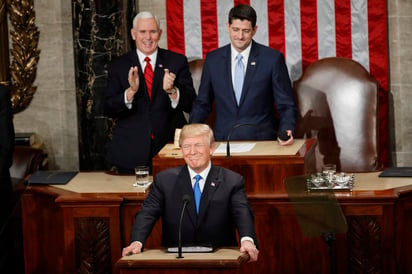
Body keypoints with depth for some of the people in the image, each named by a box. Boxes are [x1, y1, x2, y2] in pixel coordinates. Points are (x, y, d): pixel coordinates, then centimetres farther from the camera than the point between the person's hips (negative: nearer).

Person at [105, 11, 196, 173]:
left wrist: (172, 91, -23)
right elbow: (109, 110, -4)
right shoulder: (119, 67, 4)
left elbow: (191, 105, -3)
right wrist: (131, 91, -22)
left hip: (169, 148, 0)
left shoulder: (178, 62, 4)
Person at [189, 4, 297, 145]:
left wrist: (287, 131, -18)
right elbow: (202, 103, 15)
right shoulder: (212, 59, 7)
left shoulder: (273, 58, -1)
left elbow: (286, 105, 1)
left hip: (262, 140, -2)